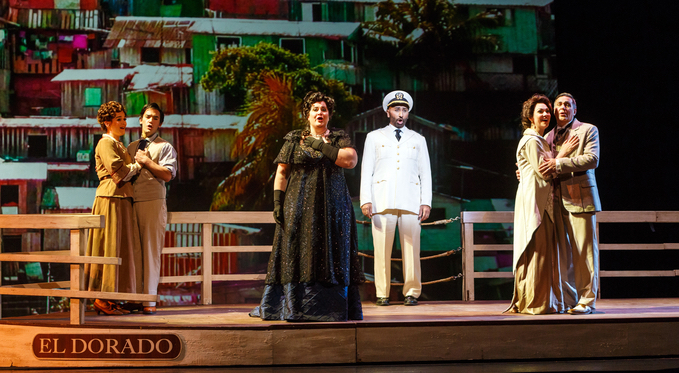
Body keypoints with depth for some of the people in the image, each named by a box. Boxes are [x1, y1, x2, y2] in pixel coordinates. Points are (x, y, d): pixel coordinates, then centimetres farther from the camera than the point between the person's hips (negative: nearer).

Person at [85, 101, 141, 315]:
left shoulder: (119, 145, 24)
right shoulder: (106, 143, -6)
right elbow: (119, 173, -16)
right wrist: (138, 164, -2)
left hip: (122, 201, 10)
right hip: (110, 199, -10)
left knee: (120, 249, 8)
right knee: (108, 248, -9)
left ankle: (109, 299, 10)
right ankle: (101, 299, -7)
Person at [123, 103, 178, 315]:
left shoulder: (164, 147, 7)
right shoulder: (130, 148, 21)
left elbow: (167, 174, -6)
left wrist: (146, 161, -4)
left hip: (153, 202, -4)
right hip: (132, 202, 4)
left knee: (151, 251, -5)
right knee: (134, 251, 2)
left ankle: (149, 300, -3)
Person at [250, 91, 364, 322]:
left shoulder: (339, 138, 9)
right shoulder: (294, 140, 9)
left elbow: (351, 160, -9)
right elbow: (281, 173, 6)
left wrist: (321, 146, -9)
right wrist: (277, 203, -4)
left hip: (332, 206, 0)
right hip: (299, 206, 0)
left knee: (330, 256, -2)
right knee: (298, 254, -3)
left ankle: (332, 308, 0)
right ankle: (295, 309, 0)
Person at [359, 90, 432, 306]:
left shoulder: (418, 140, 19)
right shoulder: (374, 137, 16)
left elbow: (425, 173, 15)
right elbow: (366, 170, 10)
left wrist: (426, 202, 3)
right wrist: (365, 200, -2)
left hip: (411, 200, 1)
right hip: (382, 200, -1)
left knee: (411, 247, -7)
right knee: (382, 248, -7)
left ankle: (411, 292, 0)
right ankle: (382, 294, -1)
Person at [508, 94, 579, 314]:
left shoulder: (540, 140, 21)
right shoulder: (531, 141, -9)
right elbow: (543, 172, -15)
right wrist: (563, 153, -9)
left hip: (544, 202, 10)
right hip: (534, 201, -10)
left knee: (544, 251, 9)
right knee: (537, 250, -9)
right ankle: (536, 302, -6)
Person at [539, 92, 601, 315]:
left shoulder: (588, 130, 4)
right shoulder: (549, 136, 20)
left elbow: (592, 159, -12)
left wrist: (559, 164, -17)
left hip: (580, 198, -6)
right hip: (558, 200, 6)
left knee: (584, 250, -5)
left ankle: (587, 300, -1)